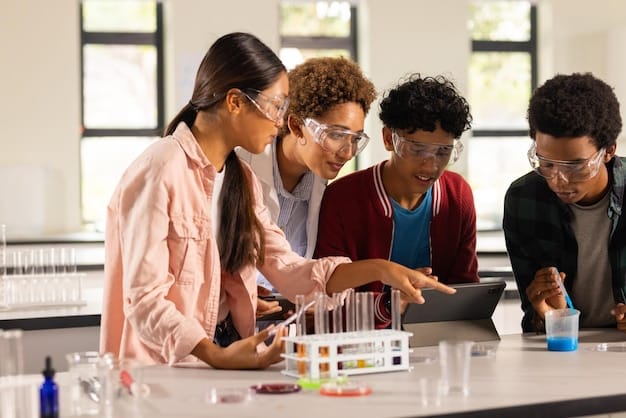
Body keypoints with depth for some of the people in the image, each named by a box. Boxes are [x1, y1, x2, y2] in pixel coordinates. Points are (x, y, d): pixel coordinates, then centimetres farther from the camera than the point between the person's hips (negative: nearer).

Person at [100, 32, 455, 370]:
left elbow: (287, 270, 6)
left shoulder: (241, 178, 13)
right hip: (164, 366, -8)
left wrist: (379, 270, -4)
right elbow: (146, 299, -19)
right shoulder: (159, 174, -14)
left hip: (226, 352, 8)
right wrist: (215, 357, -31)